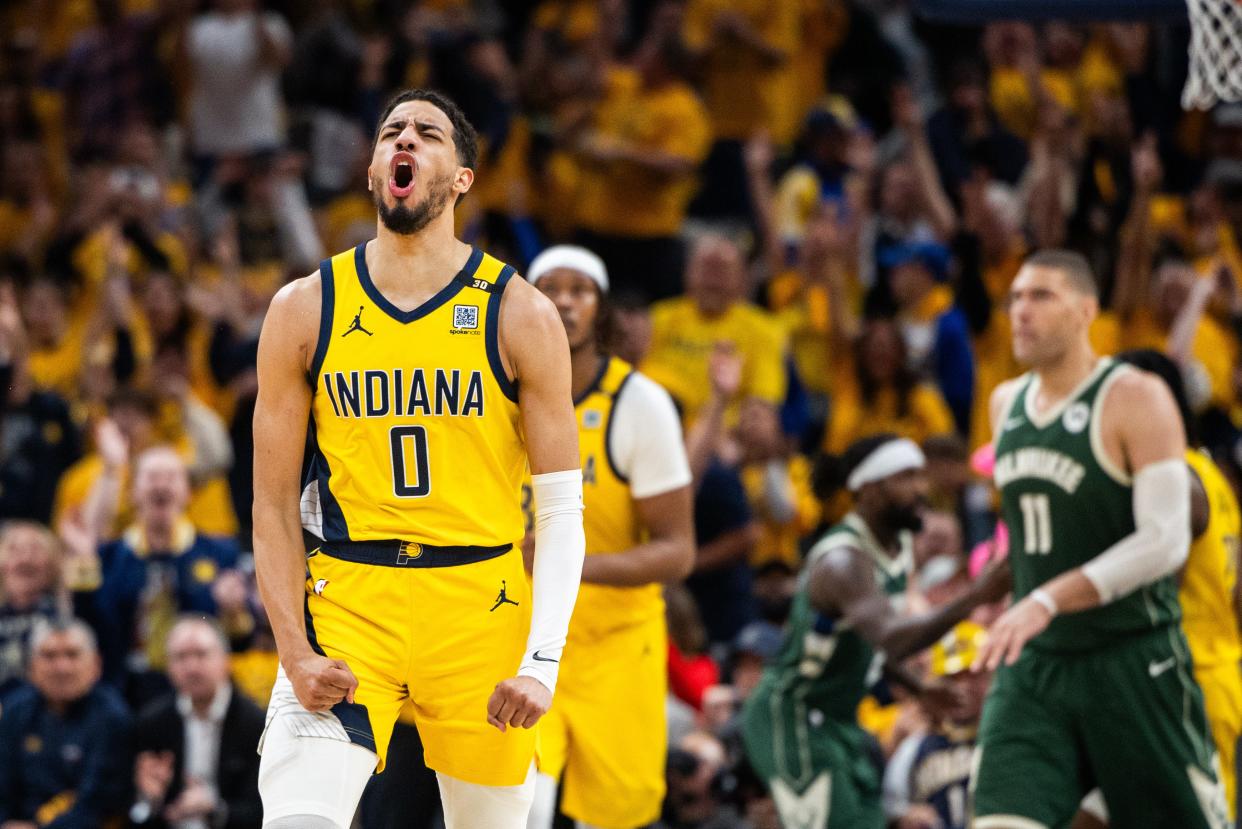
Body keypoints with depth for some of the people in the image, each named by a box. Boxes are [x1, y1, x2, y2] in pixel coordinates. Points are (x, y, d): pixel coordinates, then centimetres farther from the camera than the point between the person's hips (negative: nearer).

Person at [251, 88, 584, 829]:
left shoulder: (520, 316, -1)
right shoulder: (305, 310, 3)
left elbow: (562, 510, -2)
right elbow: (274, 503, 4)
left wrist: (542, 662, -12)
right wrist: (295, 653, -7)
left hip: (481, 607, 0)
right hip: (345, 602, 0)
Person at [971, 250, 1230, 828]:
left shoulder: (1136, 400, -12)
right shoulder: (1006, 403, 11)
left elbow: (1165, 541, -21)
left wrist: (1049, 600, -28)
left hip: (1135, 663, -5)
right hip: (1034, 664, 5)